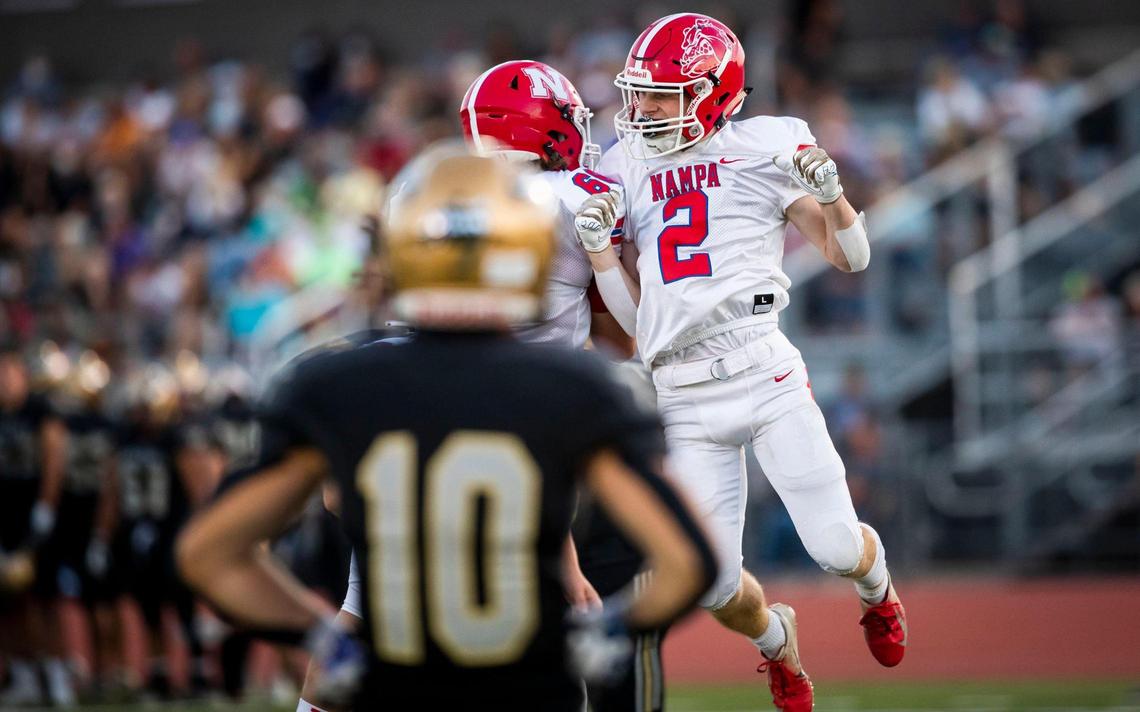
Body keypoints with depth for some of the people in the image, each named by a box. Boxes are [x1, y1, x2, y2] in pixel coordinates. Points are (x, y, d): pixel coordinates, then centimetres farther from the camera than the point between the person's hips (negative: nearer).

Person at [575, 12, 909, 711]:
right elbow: (631, 309, 7)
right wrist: (598, 245, -8)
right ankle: (776, 640, 34)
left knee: (837, 548, -8)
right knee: (714, 586, -2)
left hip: (765, 372, -3)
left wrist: (830, 191, -14)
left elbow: (850, 256, 4)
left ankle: (876, 589, 31)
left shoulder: (762, 151, 1)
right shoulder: (625, 172, 10)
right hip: (685, 401, 3)